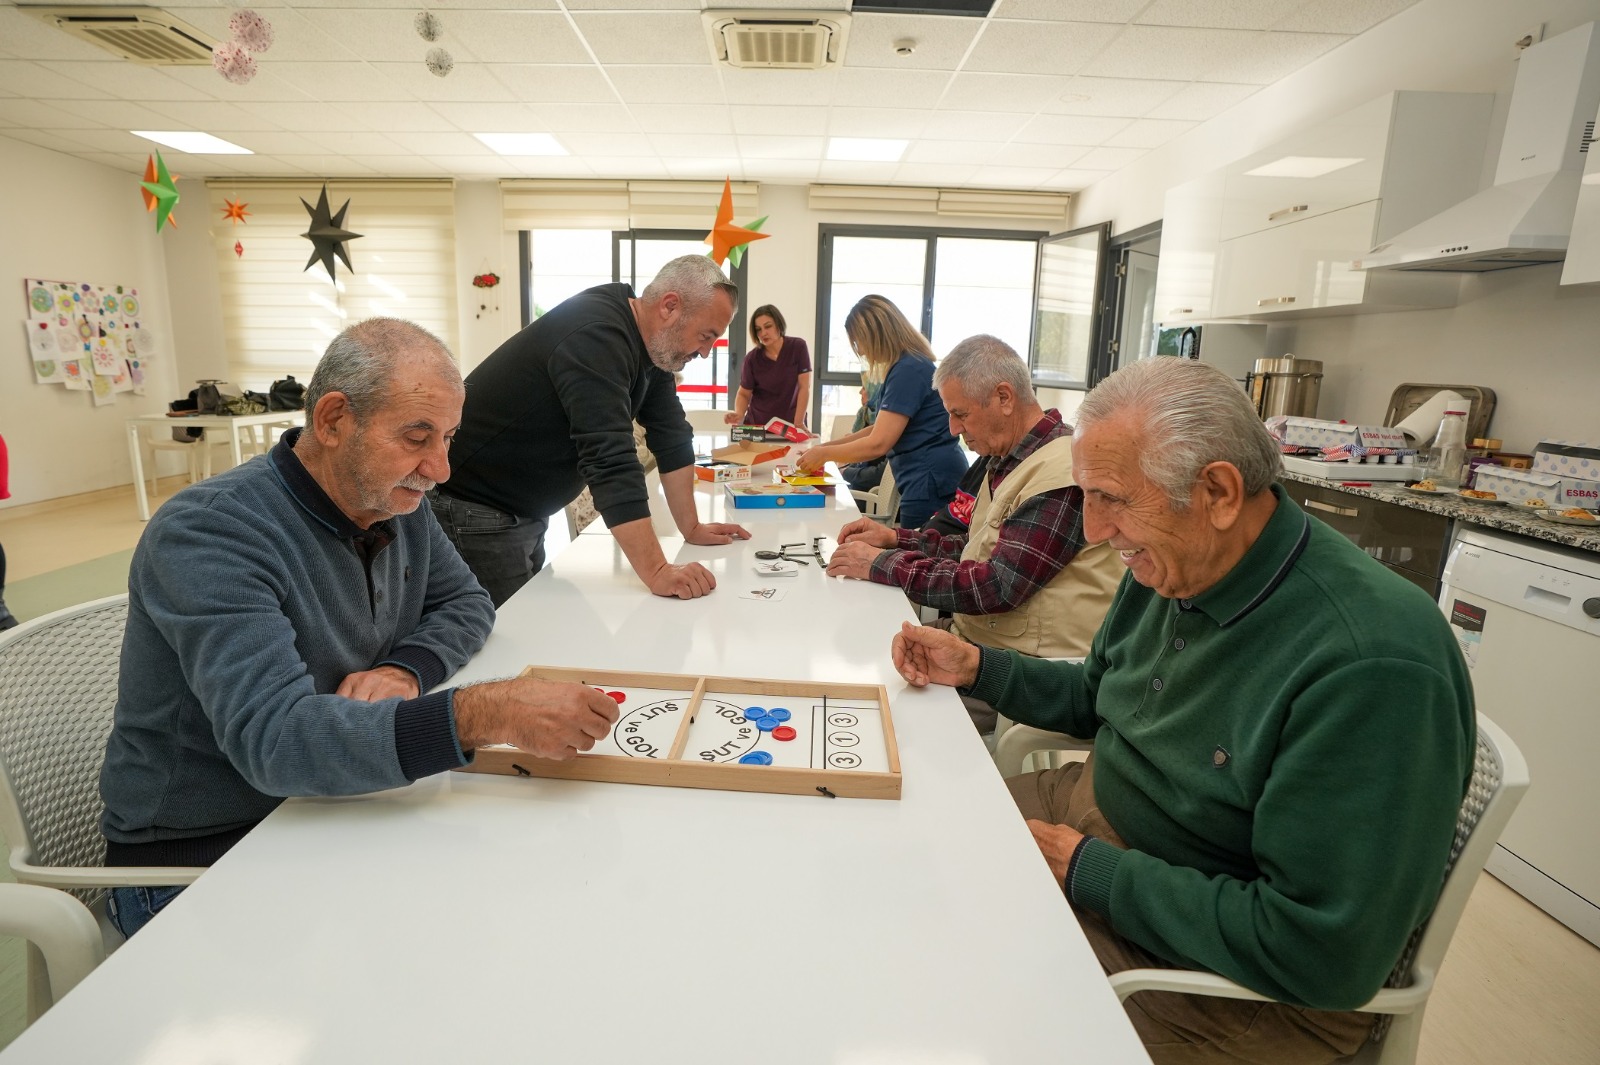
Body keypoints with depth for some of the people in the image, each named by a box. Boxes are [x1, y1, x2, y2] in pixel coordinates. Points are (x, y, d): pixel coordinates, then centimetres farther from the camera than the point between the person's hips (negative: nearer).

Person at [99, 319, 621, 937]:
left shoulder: (398, 503, -1)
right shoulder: (208, 532, -24)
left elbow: (466, 603, 10)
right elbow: (273, 737, -36)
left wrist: (405, 669, -13)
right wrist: (483, 715, -46)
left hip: (333, 808, 7)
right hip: (200, 855, -6)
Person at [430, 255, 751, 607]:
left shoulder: (653, 343, 2)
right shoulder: (596, 336, -27)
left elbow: (671, 436, 7)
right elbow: (610, 458, -36)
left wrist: (691, 527, 6)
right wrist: (657, 572, -39)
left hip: (526, 515, 9)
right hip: (470, 509, -9)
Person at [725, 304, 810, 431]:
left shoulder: (798, 347, -9)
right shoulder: (752, 359, -7)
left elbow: (804, 387, -10)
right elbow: (744, 394, 1)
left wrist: (799, 423, -17)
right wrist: (739, 415, -20)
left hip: (789, 424, 0)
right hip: (757, 424, 1)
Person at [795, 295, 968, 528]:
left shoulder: (909, 369, -18)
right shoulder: (906, 366, 14)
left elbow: (878, 444, -20)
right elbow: (881, 429, 19)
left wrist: (824, 454, -8)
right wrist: (826, 446, 12)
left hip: (932, 481, -10)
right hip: (924, 480, 10)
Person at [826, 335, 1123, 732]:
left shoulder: (1062, 475, -21)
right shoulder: (1009, 460, 11)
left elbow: (997, 587, -25)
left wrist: (882, 564, -18)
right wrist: (896, 538, 4)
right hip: (976, 645, 9)